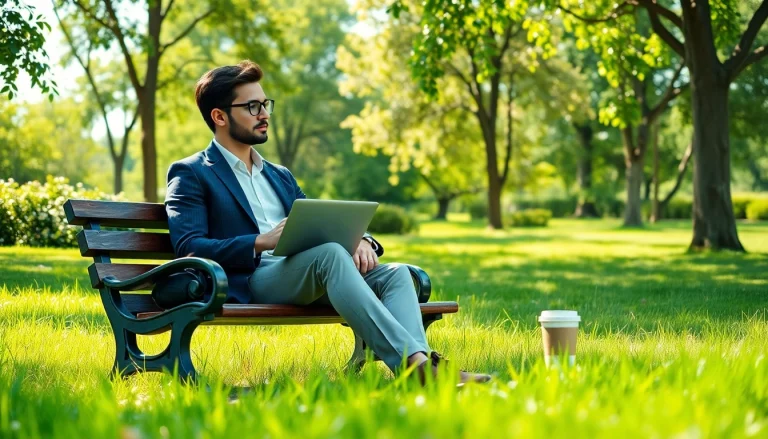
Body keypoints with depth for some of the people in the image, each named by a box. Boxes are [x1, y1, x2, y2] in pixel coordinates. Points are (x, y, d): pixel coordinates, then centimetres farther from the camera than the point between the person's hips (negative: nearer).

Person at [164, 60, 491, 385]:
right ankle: (413, 359, -46)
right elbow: (188, 248, -7)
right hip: (249, 281, -7)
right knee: (330, 253, -34)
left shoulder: (280, 176, 30)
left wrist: (359, 239, -2)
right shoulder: (190, 175, 8)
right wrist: (261, 242, -21)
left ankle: (414, 365, -46)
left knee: (395, 273, -18)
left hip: (308, 273, 7)